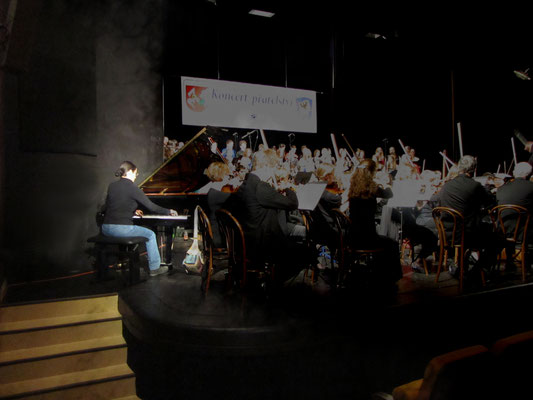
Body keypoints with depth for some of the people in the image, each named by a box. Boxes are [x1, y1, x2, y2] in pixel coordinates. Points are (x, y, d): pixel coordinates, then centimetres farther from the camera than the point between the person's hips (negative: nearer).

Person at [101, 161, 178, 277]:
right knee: (150, 234, 12)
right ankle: (154, 268, 15)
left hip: (106, 228, 7)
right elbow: (151, 207, -8)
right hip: (121, 228, -7)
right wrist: (169, 211, 7)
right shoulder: (132, 188, -9)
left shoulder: (111, 186, 12)